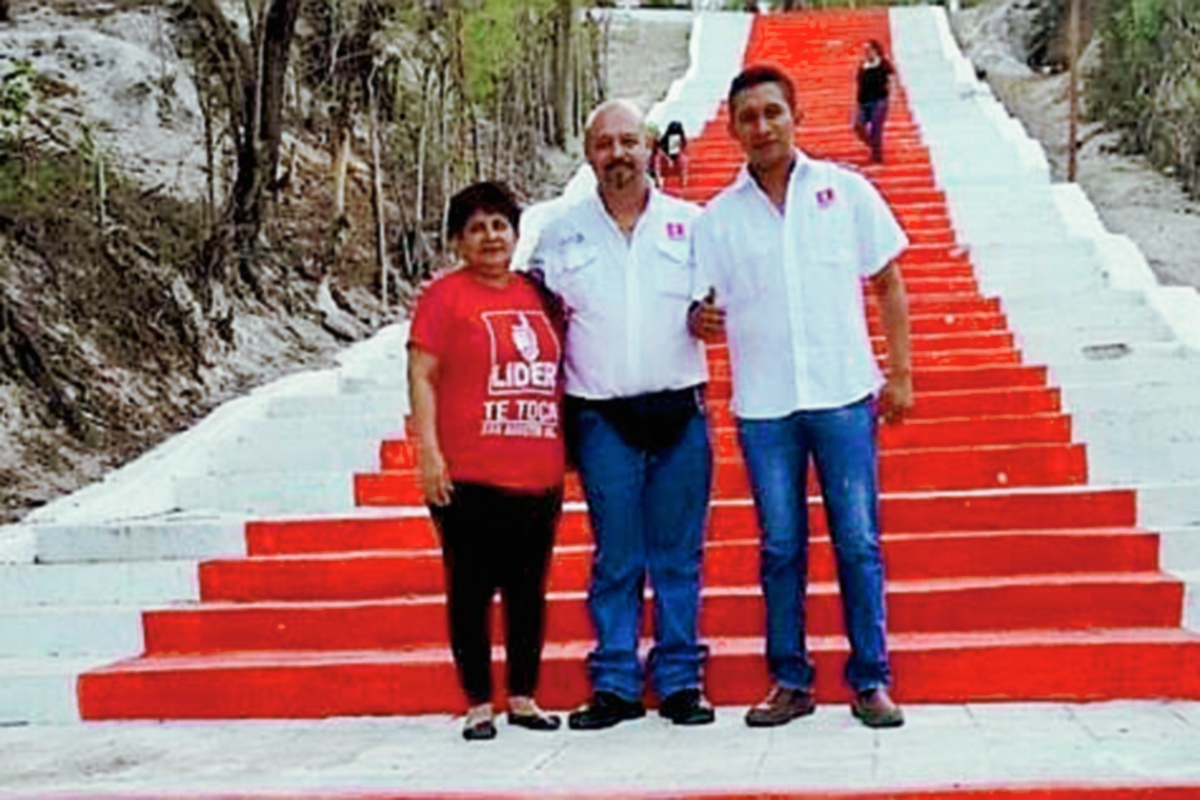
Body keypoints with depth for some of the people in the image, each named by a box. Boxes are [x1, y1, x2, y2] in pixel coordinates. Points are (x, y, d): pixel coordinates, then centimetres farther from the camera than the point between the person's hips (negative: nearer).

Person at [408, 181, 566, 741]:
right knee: (471, 590, 1)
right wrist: (428, 452, -14)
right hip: (469, 477, -5)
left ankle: (524, 698, 22)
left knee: (529, 589, 10)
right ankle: (478, 705, 12)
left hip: (539, 476, 5)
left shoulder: (537, 294, 14)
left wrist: (569, 450, 21)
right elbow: (421, 375, -6)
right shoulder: (444, 296, -1)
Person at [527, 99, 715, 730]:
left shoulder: (692, 225, 7)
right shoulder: (561, 235, 7)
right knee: (615, 558, 3)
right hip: (602, 419, 0)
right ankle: (614, 684, 12)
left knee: (679, 555, 5)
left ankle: (679, 681, 14)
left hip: (680, 412, 0)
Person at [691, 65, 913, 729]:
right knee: (780, 549, 7)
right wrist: (701, 319, -17)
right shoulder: (718, 217, 5)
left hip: (843, 395, -1)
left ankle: (871, 680, 11)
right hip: (762, 406, 1)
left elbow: (888, 284, 8)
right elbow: (703, 313, 7)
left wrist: (900, 374, 3)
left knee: (858, 544, 1)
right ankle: (789, 681, 17)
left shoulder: (844, 191, 3)